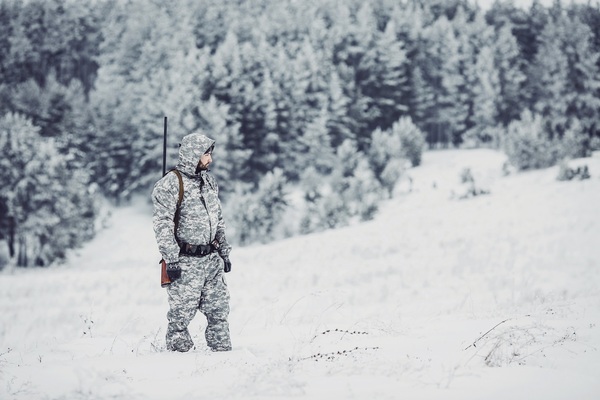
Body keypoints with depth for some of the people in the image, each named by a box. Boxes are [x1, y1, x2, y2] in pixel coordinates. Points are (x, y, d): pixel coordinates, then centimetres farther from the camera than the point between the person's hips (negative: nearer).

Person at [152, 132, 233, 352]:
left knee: (219, 309, 8)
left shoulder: (209, 181, 14)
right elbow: (162, 225, -14)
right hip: (186, 262, -7)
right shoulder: (170, 184, -11)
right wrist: (172, 260, -18)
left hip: (213, 259, 7)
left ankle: (223, 352, 16)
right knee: (182, 312, -3)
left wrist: (224, 252, 19)